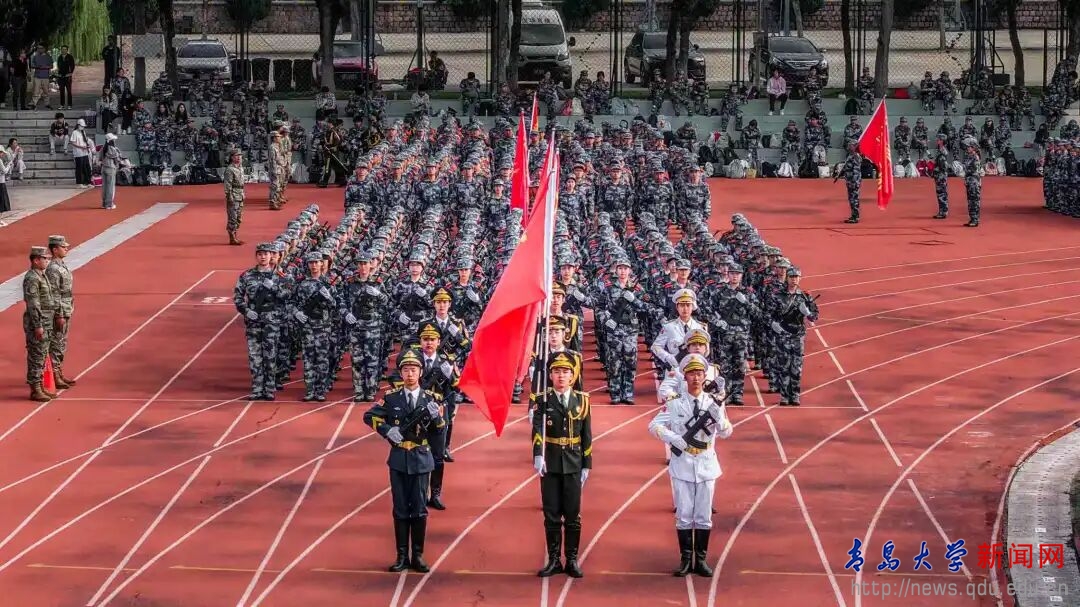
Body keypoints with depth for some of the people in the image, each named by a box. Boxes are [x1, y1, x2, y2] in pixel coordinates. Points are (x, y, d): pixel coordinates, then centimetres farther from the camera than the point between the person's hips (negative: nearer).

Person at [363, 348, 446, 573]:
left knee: (419, 509, 3)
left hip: (421, 460, 0)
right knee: (401, 509, 5)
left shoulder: (430, 398, -1)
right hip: (399, 460, 0)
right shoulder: (391, 397, -1)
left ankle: (418, 556, 12)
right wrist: (387, 430, -9)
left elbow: (440, 430, 2)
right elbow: (369, 416, 6)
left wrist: (435, 416, -19)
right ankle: (402, 556, 11)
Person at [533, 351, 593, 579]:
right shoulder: (543, 401, -1)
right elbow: (537, 429, -16)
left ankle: (572, 560, 10)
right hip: (550, 465, -1)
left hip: (573, 466, 1)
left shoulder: (581, 401, 3)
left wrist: (586, 466, 3)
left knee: (573, 515, 3)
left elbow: (586, 436, 6)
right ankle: (554, 560, 11)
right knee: (551, 515, 4)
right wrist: (538, 455, -32)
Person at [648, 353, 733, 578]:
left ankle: (701, 559, 12)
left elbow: (726, 433, -5)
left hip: (706, 465, 1)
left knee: (704, 515, 5)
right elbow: (654, 425, -2)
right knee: (684, 515, 1)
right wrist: (674, 439, -15)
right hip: (682, 465, -1)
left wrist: (718, 414, -24)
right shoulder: (675, 404, -1)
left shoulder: (714, 403, 2)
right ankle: (686, 559, 8)